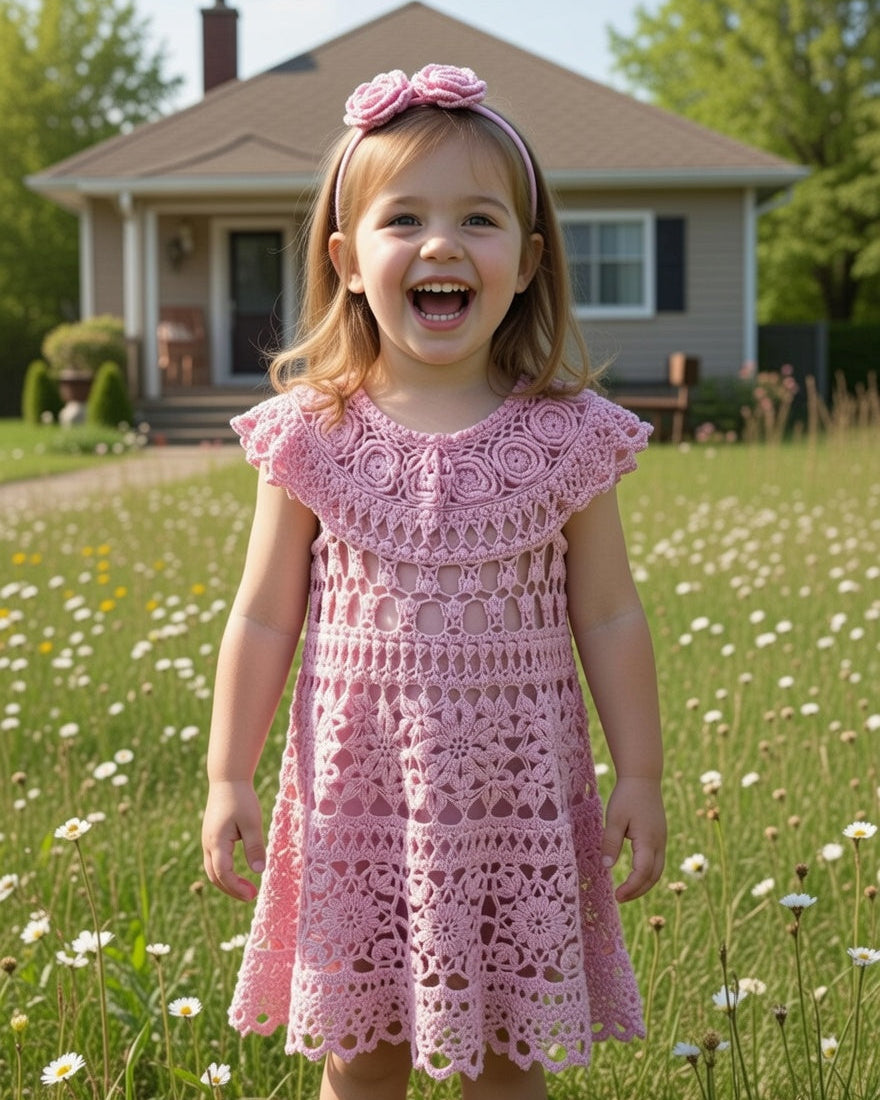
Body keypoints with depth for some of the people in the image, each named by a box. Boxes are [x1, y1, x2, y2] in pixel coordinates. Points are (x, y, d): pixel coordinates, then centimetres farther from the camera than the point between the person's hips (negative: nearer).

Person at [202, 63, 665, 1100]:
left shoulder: (566, 436, -4)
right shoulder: (312, 433, -4)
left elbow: (609, 618, 2)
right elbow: (263, 619, 2)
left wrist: (639, 776, 3)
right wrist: (228, 777, 2)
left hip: (516, 796, 0)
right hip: (360, 790, 1)